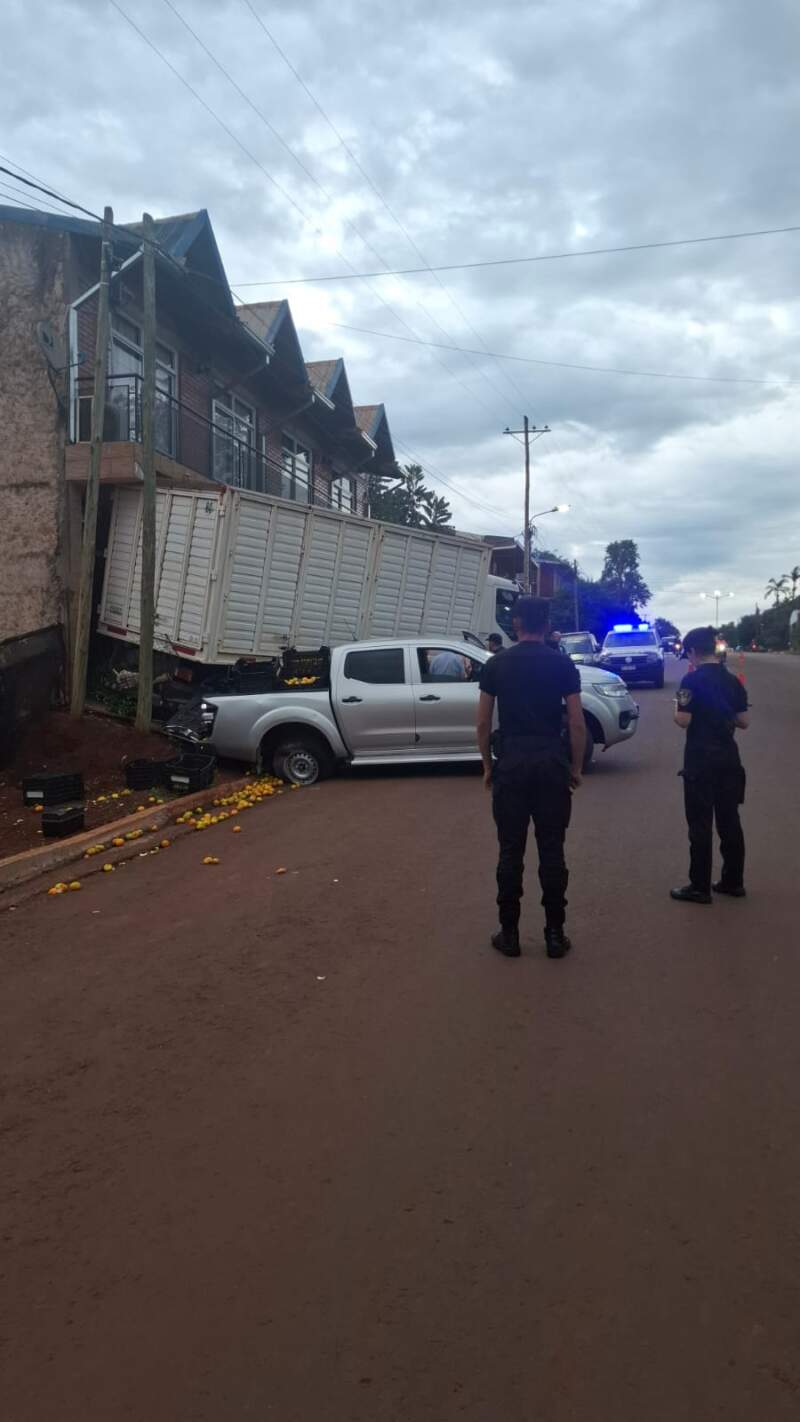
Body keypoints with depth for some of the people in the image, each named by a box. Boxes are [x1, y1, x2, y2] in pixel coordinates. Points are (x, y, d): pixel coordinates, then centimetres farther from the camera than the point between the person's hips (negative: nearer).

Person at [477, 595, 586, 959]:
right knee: (552, 850, 6)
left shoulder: (496, 665, 2)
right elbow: (577, 725, -2)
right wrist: (576, 768, 9)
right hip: (551, 763, 0)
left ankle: (509, 933, 12)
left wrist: (488, 766, 14)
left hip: (511, 762, 0)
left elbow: (483, 723, 4)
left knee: (511, 851, 6)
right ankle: (554, 934, 12)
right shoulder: (563, 665, 0)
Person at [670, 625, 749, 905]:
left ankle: (700, 887, 3)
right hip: (728, 758, 6)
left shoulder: (692, 680, -13)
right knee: (729, 820, 13)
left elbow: (683, 721, -18)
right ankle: (733, 881, 21)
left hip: (701, 759, -6)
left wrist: (677, 708, 2)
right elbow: (743, 722, 8)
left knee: (700, 823, -1)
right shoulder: (732, 681, 7)